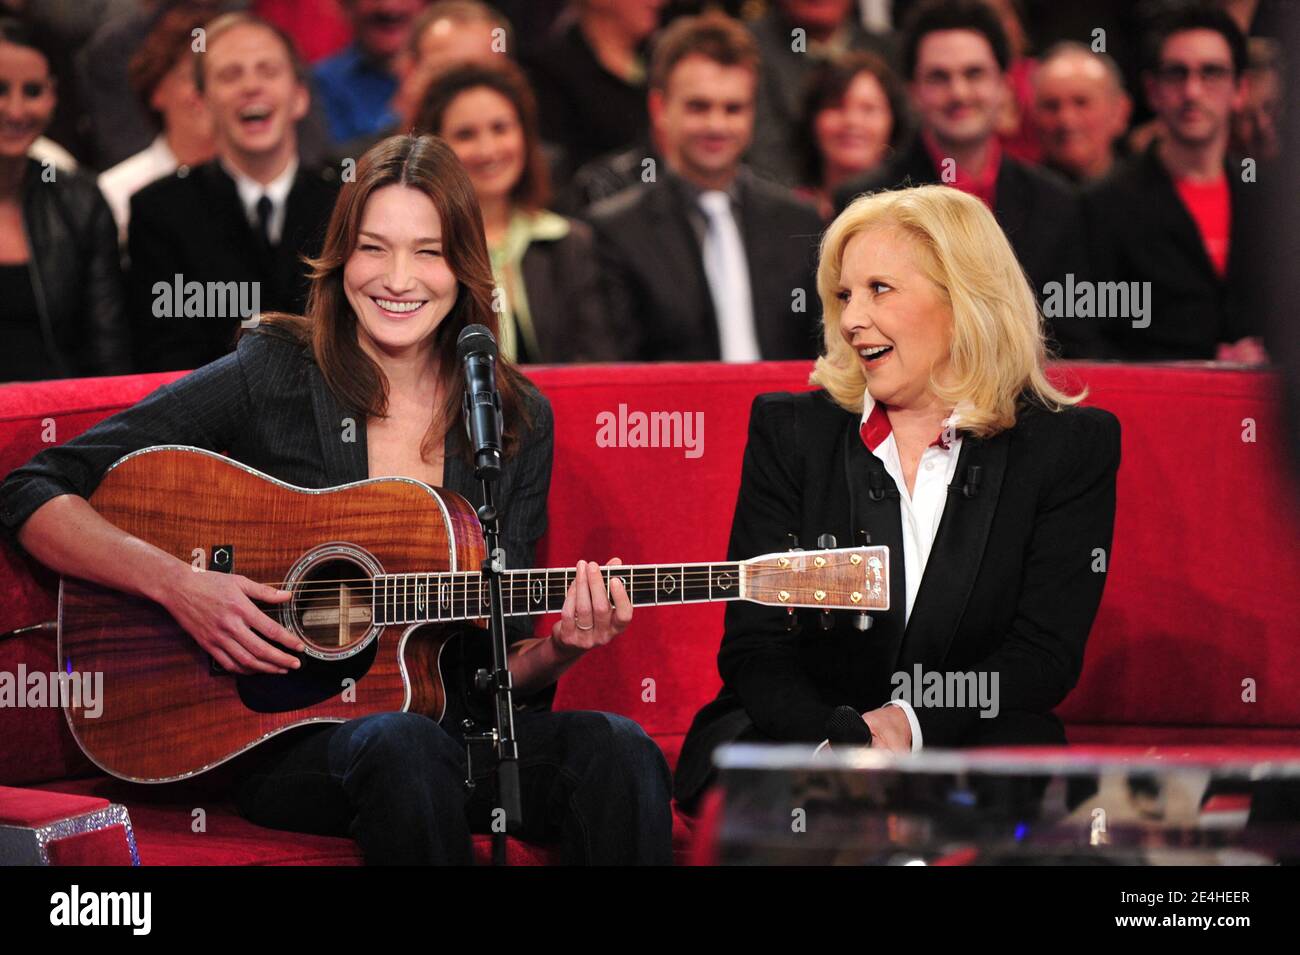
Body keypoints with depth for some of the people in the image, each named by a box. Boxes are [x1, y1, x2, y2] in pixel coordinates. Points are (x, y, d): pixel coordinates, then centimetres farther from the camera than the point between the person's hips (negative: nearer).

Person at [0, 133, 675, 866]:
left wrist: (556, 653, -11)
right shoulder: (270, 379, 0)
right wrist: (176, 584, -16)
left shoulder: (519, 420, 10)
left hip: (452, 722, 3)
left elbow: (499, 662, 12)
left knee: (618, 751, -29)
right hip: (278, 736, -2)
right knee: (402, 745, -38)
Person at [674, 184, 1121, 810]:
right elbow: (755, 645, 0)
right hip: (799, 734, 0)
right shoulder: (789, 431, 7)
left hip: (972, 740, 0)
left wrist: (910, 722, -22)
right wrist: (833, 738, -22)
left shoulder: (1072, 447, 3)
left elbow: (1046, 653, -4)